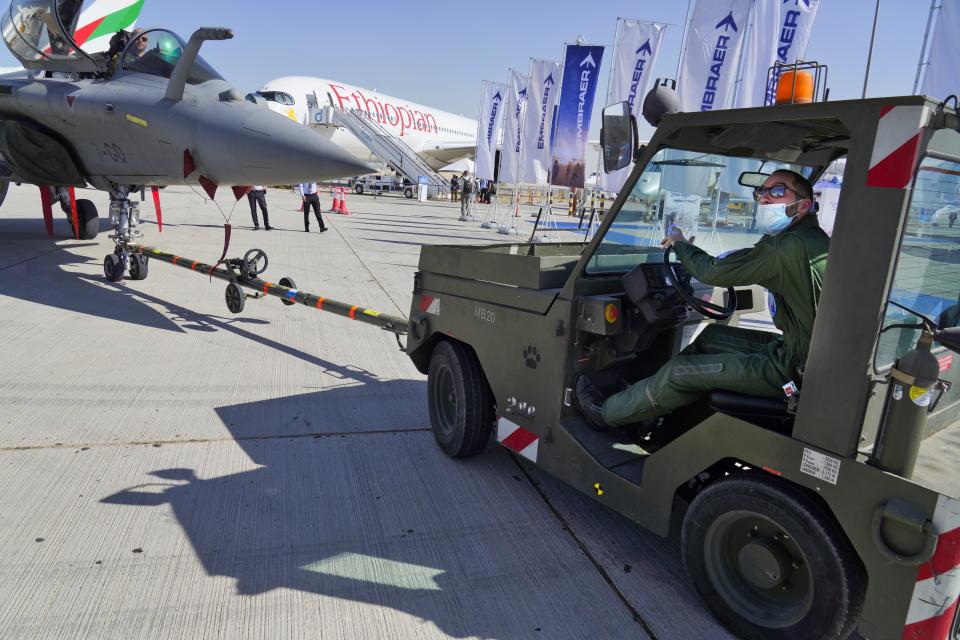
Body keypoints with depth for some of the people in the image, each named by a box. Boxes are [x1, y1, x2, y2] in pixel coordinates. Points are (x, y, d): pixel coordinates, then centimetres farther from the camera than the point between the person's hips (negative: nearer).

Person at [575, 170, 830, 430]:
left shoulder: (792, 245, -24)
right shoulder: (809, 238, 9)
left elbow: (713, 271, -18)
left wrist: (681, 244, 1)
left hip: (794, 368, -10)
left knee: (679, 372, -5)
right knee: (711, 336, 19)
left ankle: (606, 413, 13)